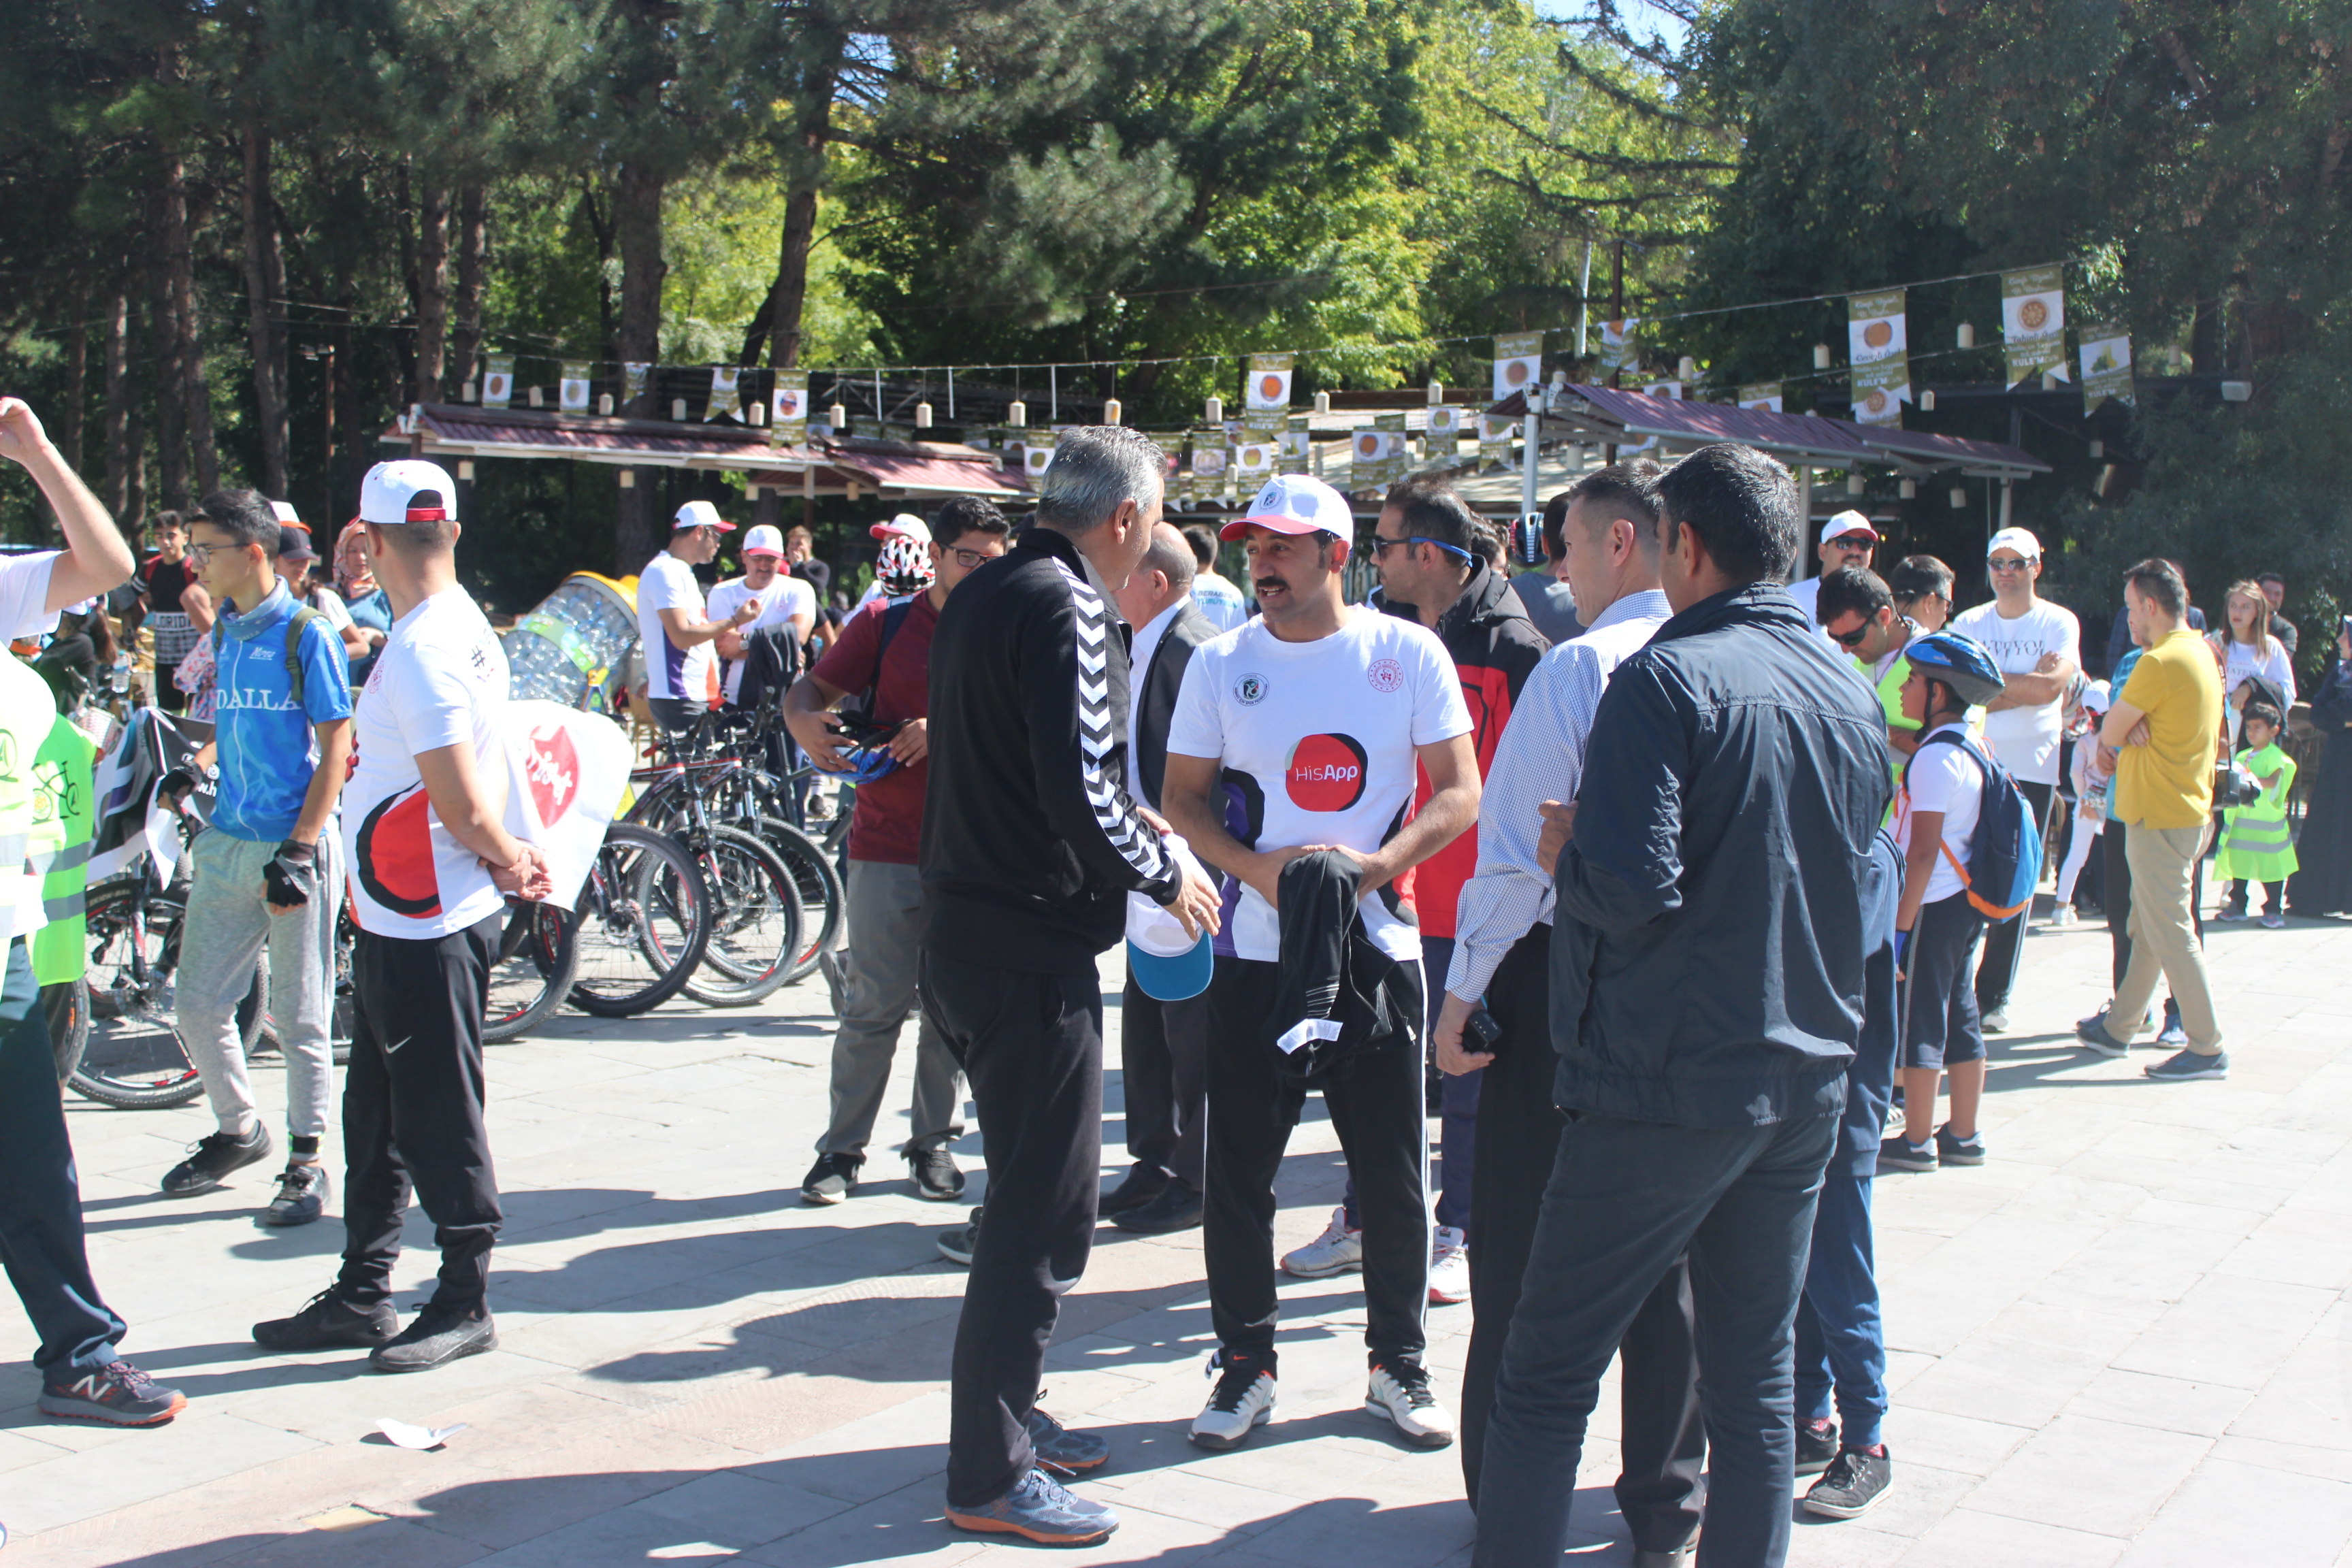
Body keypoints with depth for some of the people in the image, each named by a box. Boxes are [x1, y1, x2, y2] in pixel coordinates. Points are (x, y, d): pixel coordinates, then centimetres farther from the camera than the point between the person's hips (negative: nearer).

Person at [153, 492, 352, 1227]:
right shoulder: (224, 630, 11)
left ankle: (305, 1163, 13)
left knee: (299, 1017, 1)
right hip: (227, 841, 7)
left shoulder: (306, 634, -9)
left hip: (295, 846, -7)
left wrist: (299, 849, -17)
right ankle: (239, 1130, 30)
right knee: (198, 1004, 10)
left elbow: (336, 746, -11)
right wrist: (199, 765, 4)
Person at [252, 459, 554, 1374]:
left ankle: (466, 1303, 13)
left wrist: (507, 856, -7)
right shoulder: (462, 627, 11)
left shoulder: (424, 651, -21)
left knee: (437, 1113, 1)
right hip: (399, 920, 10)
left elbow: (457, 796, -24)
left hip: (426, 927, -10)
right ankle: (362, 1294, 28)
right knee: (376, 1110, 17)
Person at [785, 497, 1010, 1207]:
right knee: (873, 1006, 1)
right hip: (886, 848, -1)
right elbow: (813, 687, 7)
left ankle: (933, 1142, 21)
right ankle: (842, 1148, 11)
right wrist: (805, 723, -16)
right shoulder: (886, 623, 5)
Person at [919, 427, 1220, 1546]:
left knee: (1029, 1194, 21)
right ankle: (990, 1474, 8)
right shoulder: (1067, 607, -16)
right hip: (1032, 948, -10)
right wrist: (1164, 875, -8)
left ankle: (1007, 1414, 33)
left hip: (966, 935, 10)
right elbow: (1083, 793, -24)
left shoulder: (982, 594, 13)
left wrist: (1129, 829, 19)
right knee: (1042, 1214, -1)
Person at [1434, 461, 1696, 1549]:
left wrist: (1462, 995, -7)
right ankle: (1665, 1506, 24)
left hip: (1559, 979, -5)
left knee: (1521, 1252, 8)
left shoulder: (1581, 666, -14)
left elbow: (1516, 849, -15)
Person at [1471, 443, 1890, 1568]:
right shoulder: (1853, 694, 8)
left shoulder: (1669, 679, -14)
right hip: (1807, 1080, 7)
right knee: (1756, 1373, 14)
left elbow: (1631, 890, -23)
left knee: (1546, 1377, 1)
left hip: (1668, 1085, -7)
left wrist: (1568, 844, -4)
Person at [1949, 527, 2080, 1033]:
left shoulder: (2059, 623, 3)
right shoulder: (1968, 623, 10)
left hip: (2031, 769, -2)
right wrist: (2024, 683, -10)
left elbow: (2051, 688, -11)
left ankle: (1994, 996, 7)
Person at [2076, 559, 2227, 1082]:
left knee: (2170, 931, -5)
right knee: (2147, 928, 16)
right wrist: (2132, 729, -5)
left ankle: (2208, 1048, -2)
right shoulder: (2200, 653, 12)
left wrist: (2118, 734, 6)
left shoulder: (2160, 662, -19)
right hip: (2186, 809, 10)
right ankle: (2118, 1025, 26)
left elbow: (2109, 735, -13)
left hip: (2160, 818, -10)